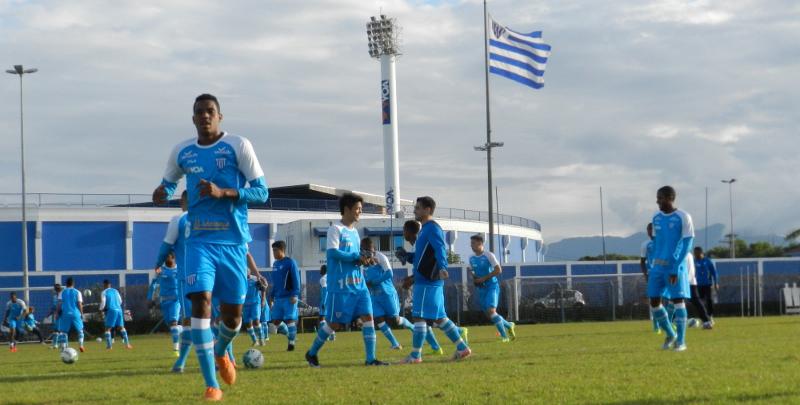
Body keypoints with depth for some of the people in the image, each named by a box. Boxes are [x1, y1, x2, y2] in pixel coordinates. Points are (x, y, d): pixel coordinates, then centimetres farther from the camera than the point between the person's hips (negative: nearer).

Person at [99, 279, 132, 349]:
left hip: (111, 310, -5)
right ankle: (127, 344, 10)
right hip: (119, 309, 5)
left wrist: (101, 309, 13)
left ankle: (109, 346, -9)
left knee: (108, 328, 2)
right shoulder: (115, 291, 16)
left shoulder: (104, 292, 0)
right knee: (121, 327, 15)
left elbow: (103, 303, -5)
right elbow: (120, 301, 19)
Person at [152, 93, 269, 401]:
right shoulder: (182, 152, 6)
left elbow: (261, 192, -4)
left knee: (233, 311, 5)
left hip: (233, 240, -1)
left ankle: (221, 350, 43)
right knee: (201, 300, -18)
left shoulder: (238, 146, -3)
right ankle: (211, 384, -16)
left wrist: (223, 192, -19)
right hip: (200, 240, 1)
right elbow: (168, 182, 23)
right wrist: (163, 193, -2)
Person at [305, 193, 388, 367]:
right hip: (340, 286, -7)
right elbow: (332, 252, -19)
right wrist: (356, 257, -17)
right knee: (335, 324, -1)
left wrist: (364, 259, 2)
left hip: (359, 284, 7)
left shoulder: (354, 232, 17)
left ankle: (370, 358, -5)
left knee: (368, 316, -5)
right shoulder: (336, 229, -7)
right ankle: (312, 353, 18)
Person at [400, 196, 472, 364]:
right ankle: (462, 348, 12)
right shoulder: (426, 229, 19)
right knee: (439, 318, 11)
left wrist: (442, 268, -40)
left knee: (419, 316, -6)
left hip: (427, 281, -10)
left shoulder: (432, 228, -11)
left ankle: (415, 355, -3)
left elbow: (440, 249, -25)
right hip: (427, 280, 10)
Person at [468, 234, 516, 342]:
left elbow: (498, 270, -16)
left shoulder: (488, 255, -11)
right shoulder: (471, 258, 8)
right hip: (481, 288, 7)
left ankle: (504, 335, -9)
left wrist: (483, 278, -18)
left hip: (492, 286, -7)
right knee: (490, 315, 7)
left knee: (491, 311, -21)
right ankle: (508, 326, 31)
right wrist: (473, 276, -3)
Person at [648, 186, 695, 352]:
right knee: (654, 301, 0)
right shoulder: (656, 218, 10)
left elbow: (687, 244, -11)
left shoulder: (683, 217, -8)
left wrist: (675, 269, -16)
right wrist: (653, 267, 14)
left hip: (676, 266, -6)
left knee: (678, 300, -9)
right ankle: (670, 334, 18)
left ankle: (681, 341, -3)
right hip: (658, 266, 6)